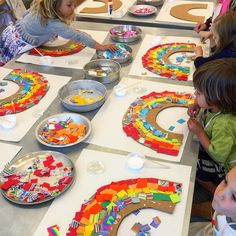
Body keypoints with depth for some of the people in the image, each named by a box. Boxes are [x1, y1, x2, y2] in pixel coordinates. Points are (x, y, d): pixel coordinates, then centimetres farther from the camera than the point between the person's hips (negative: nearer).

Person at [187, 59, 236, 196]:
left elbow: (218, 156, -34)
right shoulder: (220, 105, -18)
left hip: (223, 166, -8)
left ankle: (215, 191, 24)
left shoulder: (224, 125, -42)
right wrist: (197, 105, -14)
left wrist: (200, 133, -30)